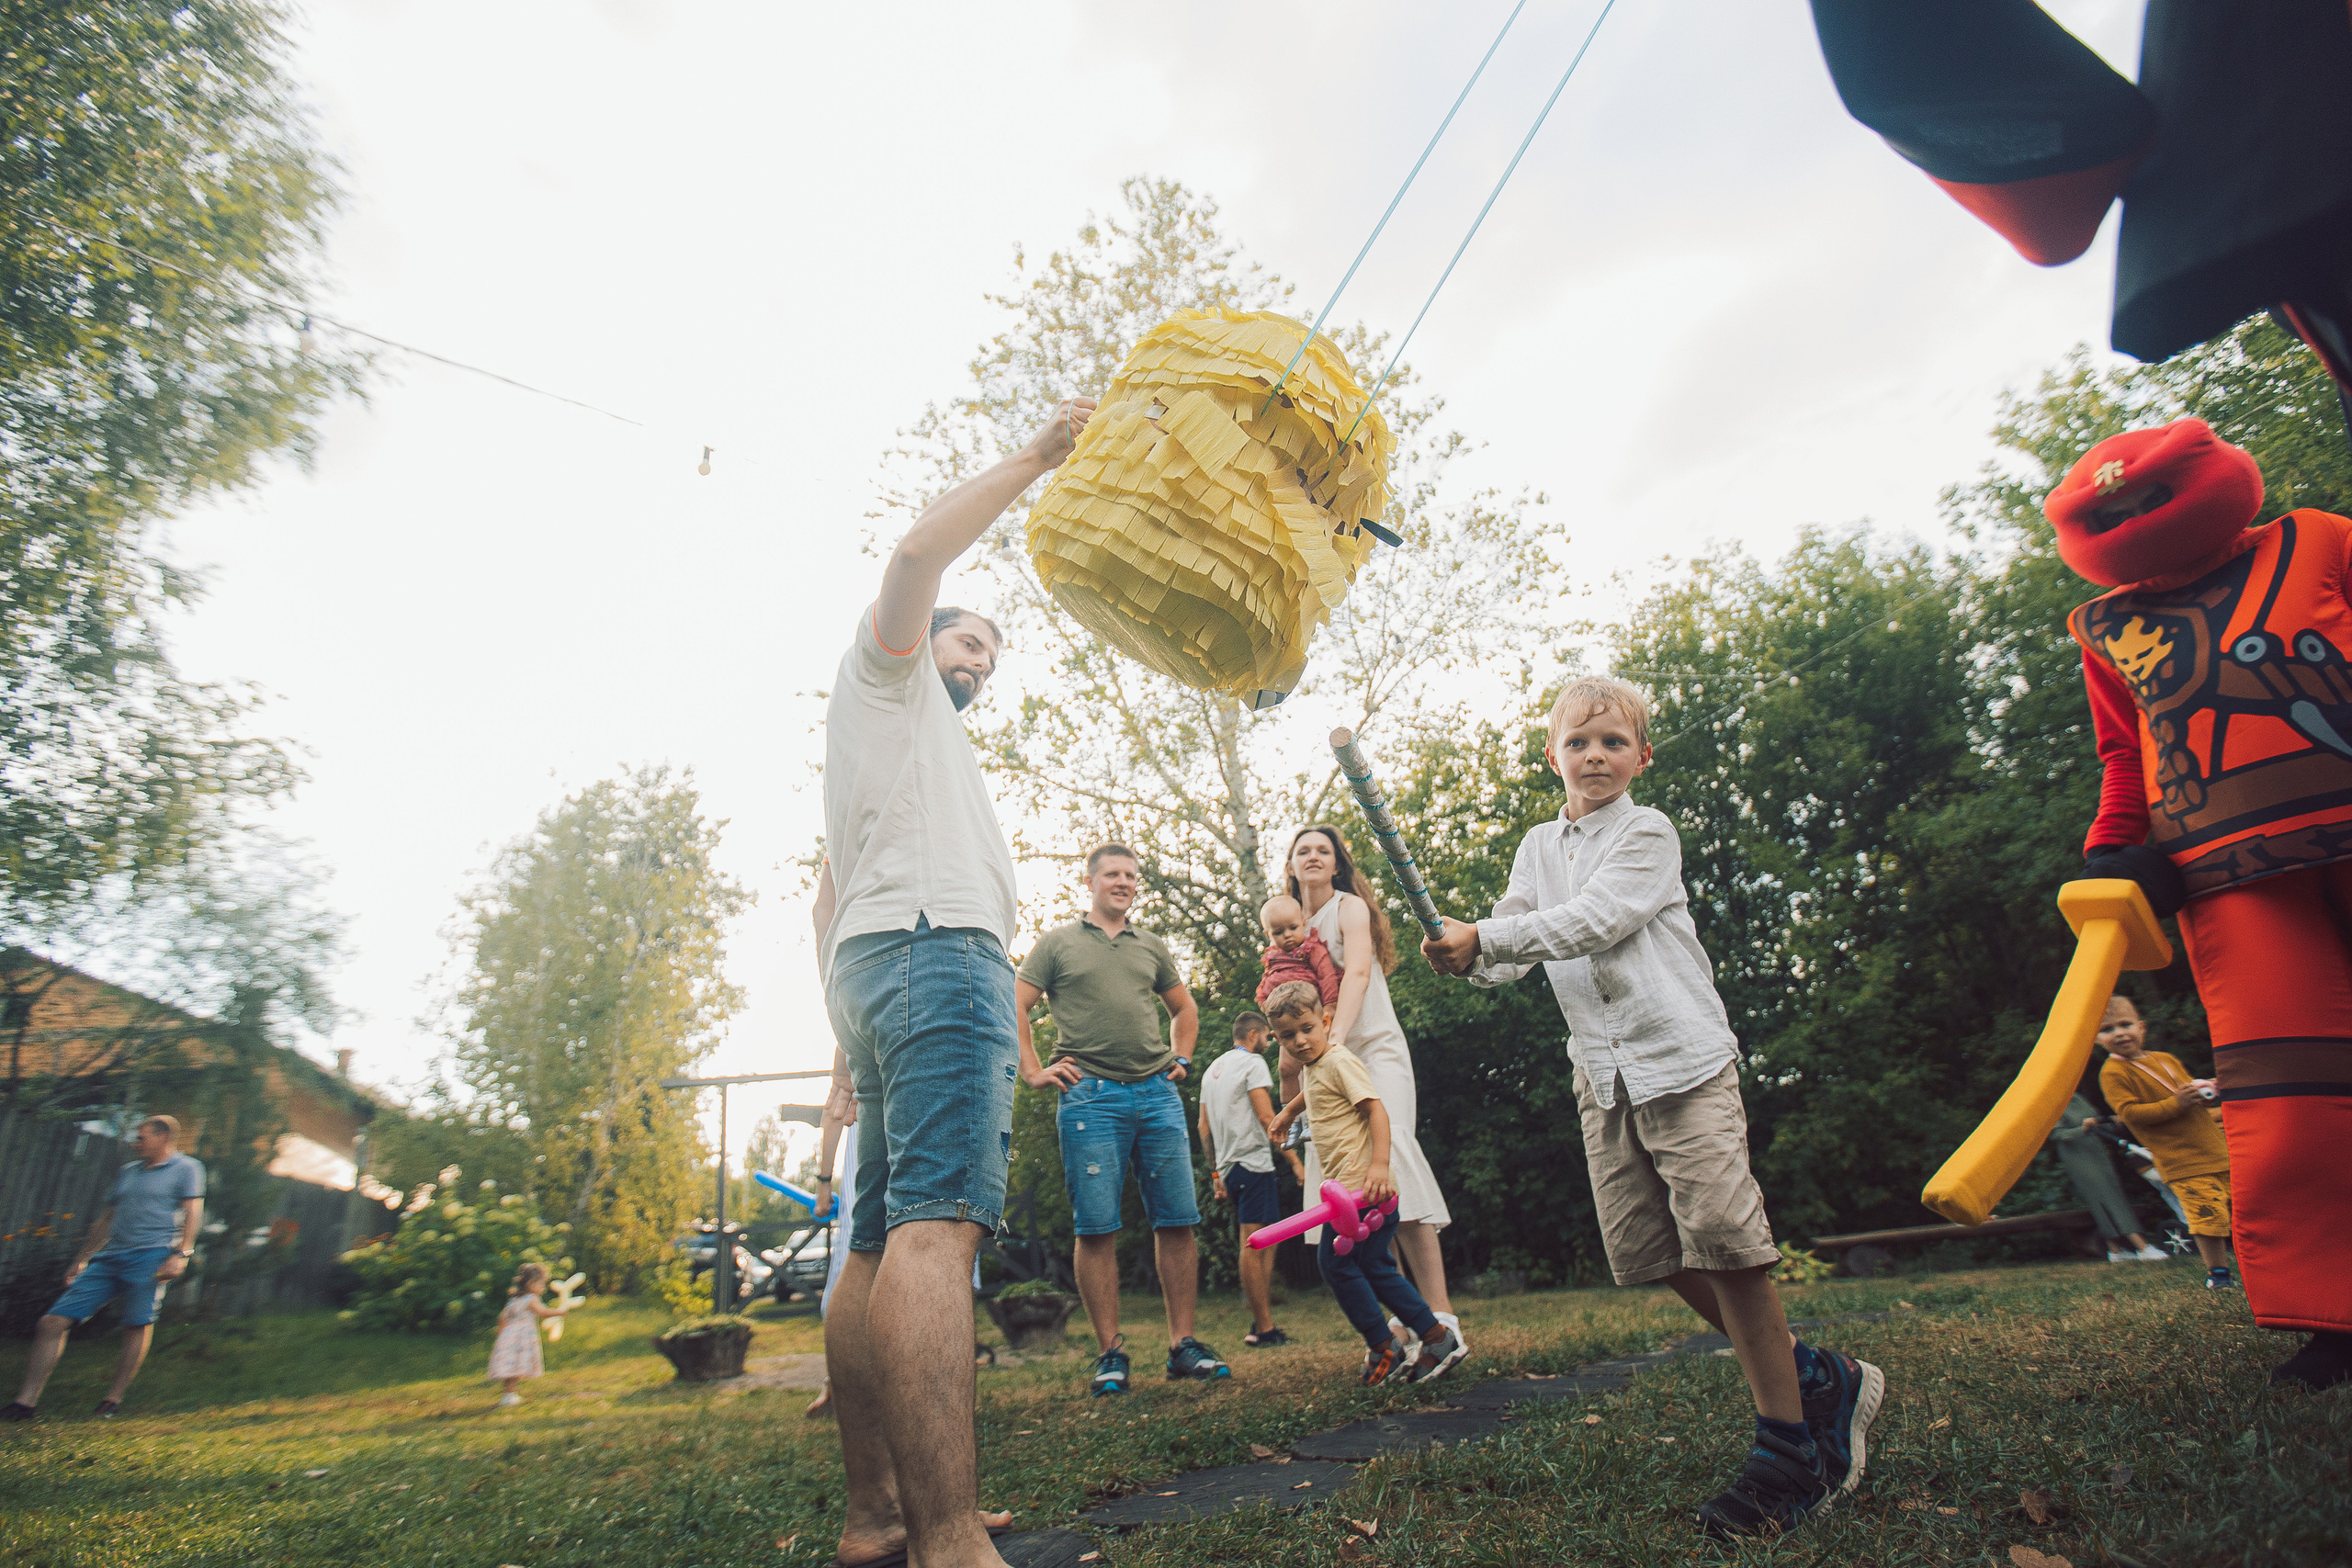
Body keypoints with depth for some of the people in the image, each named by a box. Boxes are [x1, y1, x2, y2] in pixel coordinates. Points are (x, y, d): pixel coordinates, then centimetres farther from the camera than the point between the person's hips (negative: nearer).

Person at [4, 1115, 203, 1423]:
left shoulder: (186, 1167, 4)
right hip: (109, 1258, 7)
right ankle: (25, 1403, 5)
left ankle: (114, 1399, -2)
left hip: (151, 1255, -7)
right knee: (52, 1322, 0)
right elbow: (107, 1216, 29)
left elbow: (193, 1212, -5)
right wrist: (82, 1258, 24)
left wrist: (181, 1254, -16)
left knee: (138, 1324, -12)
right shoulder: (127, 1171, 24)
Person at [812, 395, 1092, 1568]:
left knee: (885, 1243, 5)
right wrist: (1033, 460, 0)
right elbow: (917, 552, -7)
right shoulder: (885, 670, 14)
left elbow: (829, 885, 31)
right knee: (938, 1224, -22)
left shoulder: (912, 736, 36)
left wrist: (847, 1022, 24)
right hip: (933, 947, -10)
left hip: (875, 967, 10)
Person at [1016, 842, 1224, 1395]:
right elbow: (1015, 1005, 6)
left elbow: (1184, 1008, 31)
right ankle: (1110, 1353, 7)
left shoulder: (1152, 946, 20)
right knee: (1096, 1228, -3)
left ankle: (1183, 1344, 10)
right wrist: (1033, 1071, -2)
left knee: (1177, 1220, 0)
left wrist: (1181, 1060, 17)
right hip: (1090, 1096, -3)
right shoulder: (1058, 942, 10)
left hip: (1158, 1093, 4)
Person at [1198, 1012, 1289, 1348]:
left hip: (1227, 1167, 9)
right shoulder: (1252, 1063, -5)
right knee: (1254, 1245, -9)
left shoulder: (1212, 1070, 20)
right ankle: (1264, 1329, -7)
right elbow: (1267, 1117, -14)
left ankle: (1262, 1325, 13)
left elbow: (1204, 1128, 20)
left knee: (1262, 1244, 14)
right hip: (1253, 1162, -9)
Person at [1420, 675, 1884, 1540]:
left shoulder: (1648, 834, -5)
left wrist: (1484, 935, -21)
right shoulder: (1538, 847, 14)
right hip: (1603, 1071, 6)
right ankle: (1816, 1375, 24)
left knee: (1721, 1233, -10)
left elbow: (1590, 921, -19)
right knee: (1642, 1245, 5)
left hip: (1681, 1053, -6)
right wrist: (1469, 956, -13)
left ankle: (1791, 1443, 8)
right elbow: (1513, 945, 9)